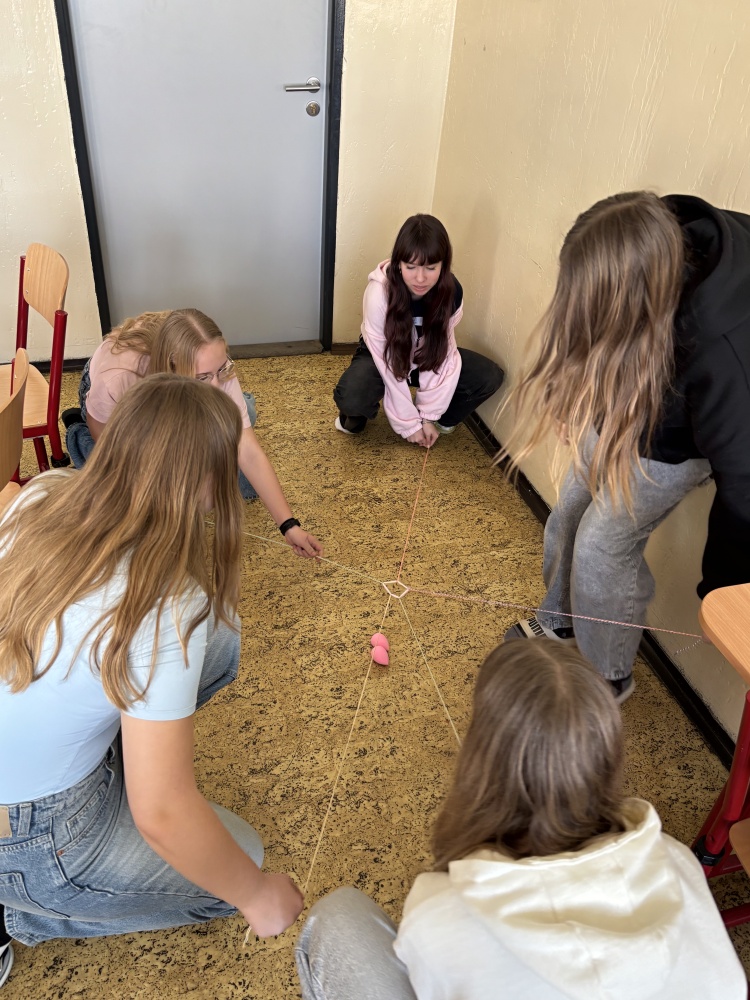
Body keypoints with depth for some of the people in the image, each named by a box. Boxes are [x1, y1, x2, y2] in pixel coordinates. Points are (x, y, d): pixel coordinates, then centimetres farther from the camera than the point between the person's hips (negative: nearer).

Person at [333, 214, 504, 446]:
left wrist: (428, 416, -18)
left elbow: (442, 354, -15)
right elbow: (387, 364, -27)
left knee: (489, 377, -18)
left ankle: (440, 418, 9)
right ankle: (357, 415, 2)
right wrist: (409, 423, -22)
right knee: (350, 398, -36)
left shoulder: (451, 290, -22)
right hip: (381, 357, -3)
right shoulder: (379, 292, -32)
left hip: (425, 356, 4)